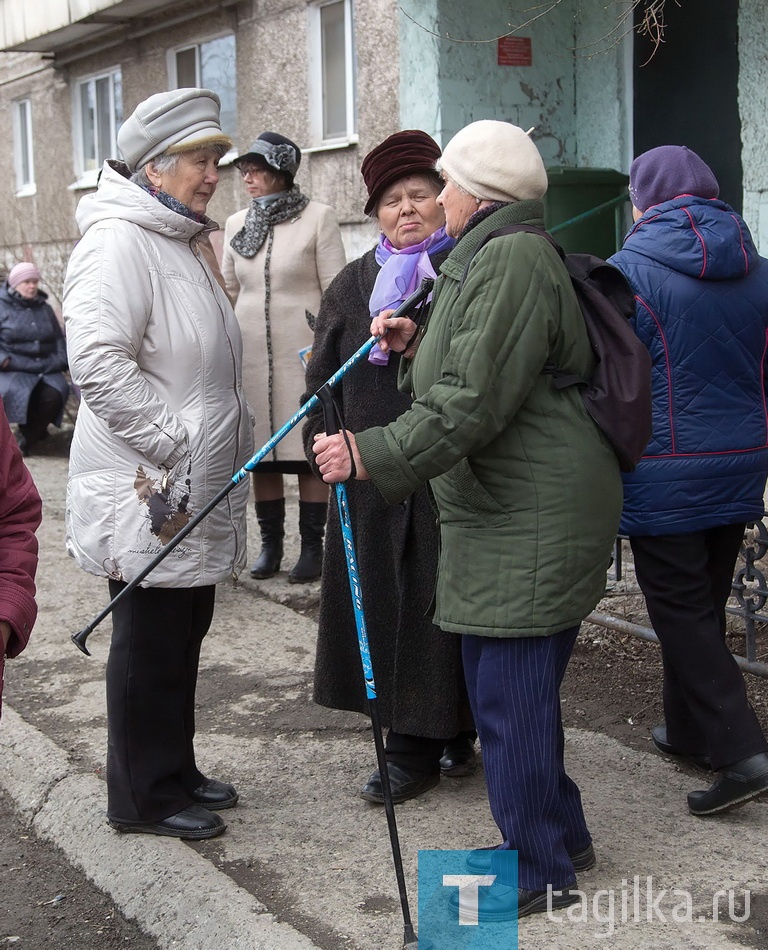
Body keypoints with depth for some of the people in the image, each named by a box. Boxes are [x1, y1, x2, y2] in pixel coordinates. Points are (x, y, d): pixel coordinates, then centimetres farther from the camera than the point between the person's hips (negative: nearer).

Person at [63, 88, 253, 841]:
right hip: (146, 496, -10)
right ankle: (143, 796, 15)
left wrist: (227, 447, 21)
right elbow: (97, 360, -27)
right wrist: (176, 440, -23)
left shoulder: (183, 242, 18)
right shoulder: (119, 241, -16)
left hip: (196, 495, 10)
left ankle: (175, 772, 32)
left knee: (182, 638, 18)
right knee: (148, 645, 1)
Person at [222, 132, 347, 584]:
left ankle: (312, 547, 9)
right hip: (251, 352, 4)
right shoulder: (236, 224, 11)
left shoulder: (319, 218, -2)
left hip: (303, 352, -4)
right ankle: (270, 543, 17)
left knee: (309, 451, 0)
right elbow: (229, 290, 17)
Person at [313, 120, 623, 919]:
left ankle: (538, 871, 11)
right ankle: (557, 835, 33)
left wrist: (371, 454, -22)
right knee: (499, 684, 18)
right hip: (498, 516, 11)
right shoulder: (488, 257, 18)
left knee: (511, 694, -3)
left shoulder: (513, 260, -17)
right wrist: (417, 346, 18)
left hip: (533, 522, -11)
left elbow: (472, 405, -24)